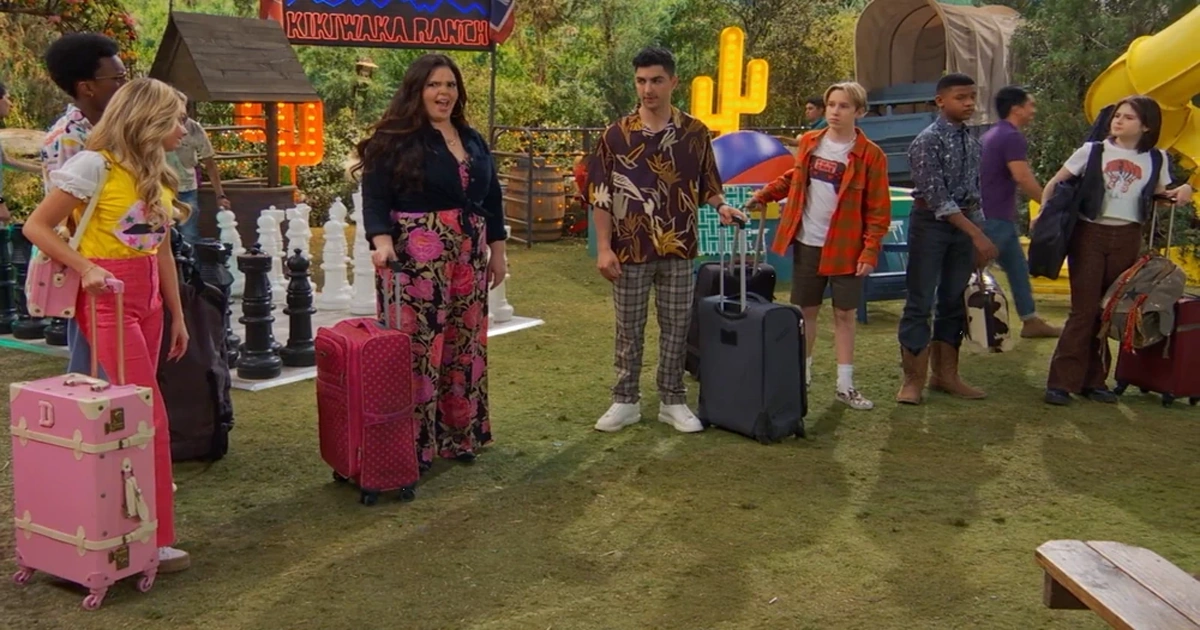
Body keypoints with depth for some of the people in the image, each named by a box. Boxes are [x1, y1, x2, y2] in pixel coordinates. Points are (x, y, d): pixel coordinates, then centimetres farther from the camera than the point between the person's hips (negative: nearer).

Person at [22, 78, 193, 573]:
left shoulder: (158, 175, 12)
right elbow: (36, 227, -9)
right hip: (106, 300, -7)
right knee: (151, 416, -9)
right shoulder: (95, 165, -12)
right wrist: (85, 267, -20)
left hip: (148, 301, 7)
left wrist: (177, 316, 18)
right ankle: (155, 541, -2)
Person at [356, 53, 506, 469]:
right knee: (418, 346, -5)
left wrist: (497, 250, 15)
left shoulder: (472, 140, 15)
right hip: (417, 259, -6)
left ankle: (459, 434, 22)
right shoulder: (395, 140, -5)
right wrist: (382, 240, -27)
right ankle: (413, 442, 5)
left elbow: (491, 197, 19)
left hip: (469, 258, 6)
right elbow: (375, 197, -11)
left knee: (464, 346, 10)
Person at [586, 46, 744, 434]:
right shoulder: (616, 135, -2)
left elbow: (706, 184, 12)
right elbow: (600, 195, -1)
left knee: (676, 328, 9)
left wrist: (721, 206, -10)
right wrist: (604, 248, -8)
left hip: (678, 250, 1)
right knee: (629, 330, 8)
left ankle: (673, 402, 21)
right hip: (630, 251, -1)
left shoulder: (695, 133, 2)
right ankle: (625, 402, 19)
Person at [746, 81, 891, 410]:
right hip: (807, 244, 3)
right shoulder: (808, 143, 3)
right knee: (805, 311, 12)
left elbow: (879, 210, -8)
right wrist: (763, 195, 10)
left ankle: (845, 385, 16)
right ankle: (802, 374, 26)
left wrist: (870, 251, -14)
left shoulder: (870, 155, -8)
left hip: (845, 248, -3)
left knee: (845, 314, 7)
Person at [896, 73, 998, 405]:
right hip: (931, 224, -7)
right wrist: (977, 234, -21)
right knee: (921, 302, -3)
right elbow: (936, 198, -18)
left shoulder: (971, 142, 9)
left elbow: (974, 191, 14)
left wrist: (979, 236, 9)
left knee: (954, 300, 11)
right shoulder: (928, 141, -12)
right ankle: (913, 379, 5)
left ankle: (944, 374, 22)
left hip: (964, 223, 7)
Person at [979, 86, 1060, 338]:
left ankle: (1031, 321, 21)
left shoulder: (992, 135, 16)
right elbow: (1023, 178, -21)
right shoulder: (1012, 137, -15)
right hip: (995, 218, -10)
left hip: (990, 214, 10)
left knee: (1018, 268, 15)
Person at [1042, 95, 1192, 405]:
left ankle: (1093, 380, 13)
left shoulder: (1155, 159, 8)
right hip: (1089, 233, -3)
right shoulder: (1093, 150, 2)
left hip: (1127, 239, 3)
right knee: (1084, 310, -8)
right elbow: (1055, 183, 4)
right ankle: (1061, 382, -5)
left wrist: (1183, 192, -5)